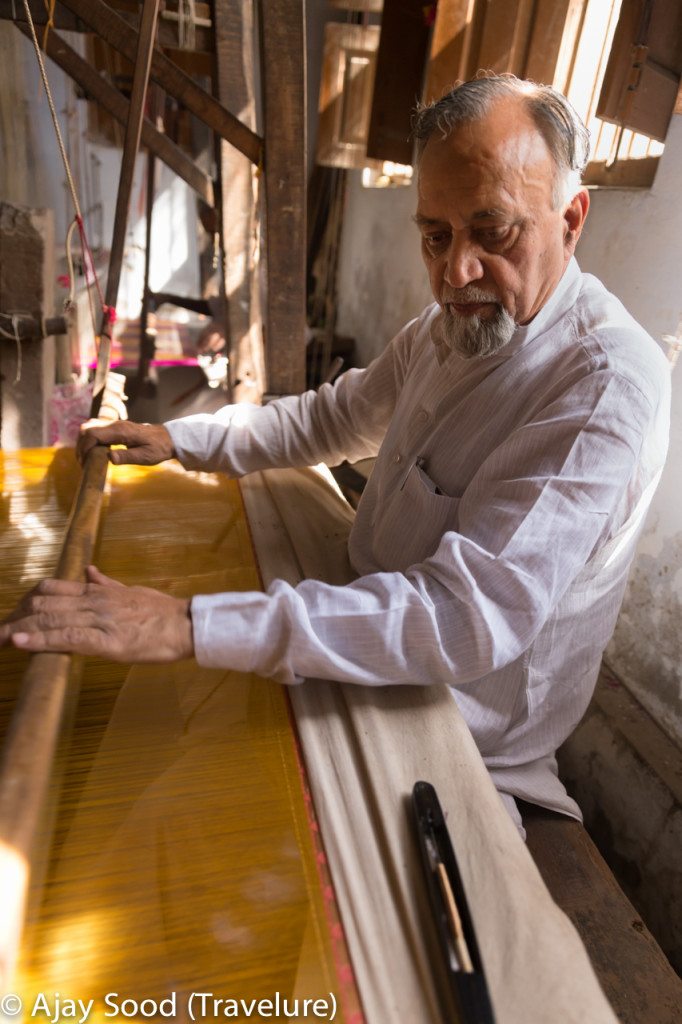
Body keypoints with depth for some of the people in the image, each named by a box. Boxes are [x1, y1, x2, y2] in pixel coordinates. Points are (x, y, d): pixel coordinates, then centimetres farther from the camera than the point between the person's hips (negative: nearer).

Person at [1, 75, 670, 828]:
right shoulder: (447, 327, 1)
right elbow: (337, 417, 12)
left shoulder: (607, 384, -27)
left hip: (464, 745, -6)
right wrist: (179, 439, 4)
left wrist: (193, 626, -39)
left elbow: (473, 616, -35)